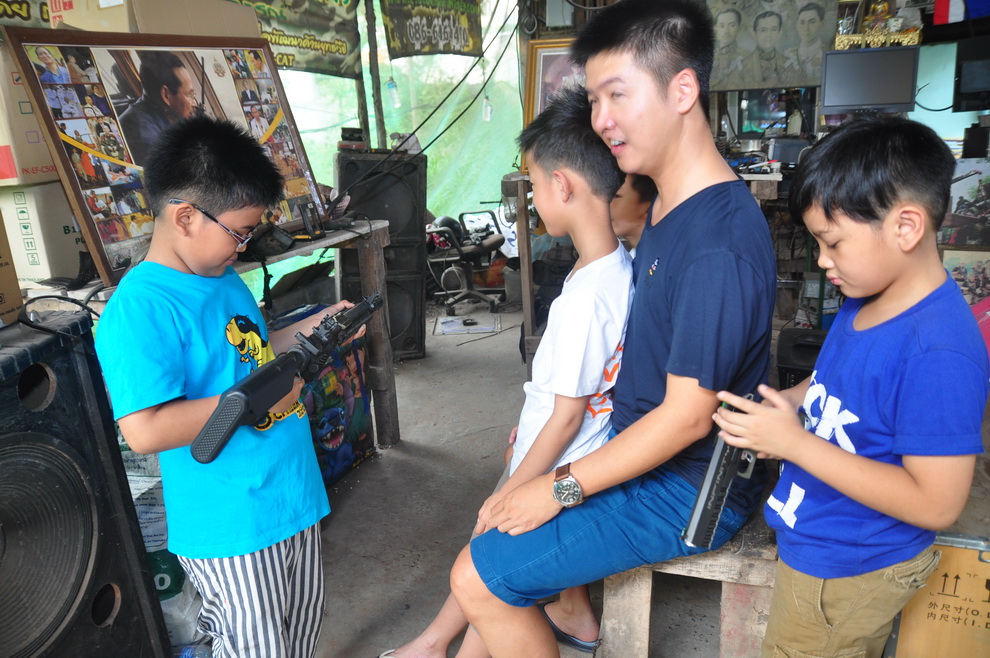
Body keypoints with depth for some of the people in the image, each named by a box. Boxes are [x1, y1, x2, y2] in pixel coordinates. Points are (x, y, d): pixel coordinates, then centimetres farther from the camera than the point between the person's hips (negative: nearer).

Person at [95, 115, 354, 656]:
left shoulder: (224, 278, 6)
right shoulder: (139, 309, -22)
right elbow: (144, 430, -29)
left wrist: (309, 328, 7)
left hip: (292, 496, 9)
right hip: (231, 527, -8)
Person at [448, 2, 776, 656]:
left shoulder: (717, 246, -30)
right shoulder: (670, 203, 2)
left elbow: (687, 415, -27)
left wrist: (561, 487, -18)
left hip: (689, 490, -10)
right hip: (644, 446, 10)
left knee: (477, 577, -8)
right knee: (512, 497, 26)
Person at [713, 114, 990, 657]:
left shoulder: (939, 353, -31)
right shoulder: (863, 302, -3)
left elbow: (936, 503, -29)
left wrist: (795, 443, -29)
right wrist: (784, 403, -5)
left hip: (848, 573, -8)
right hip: (816, 544, 8)